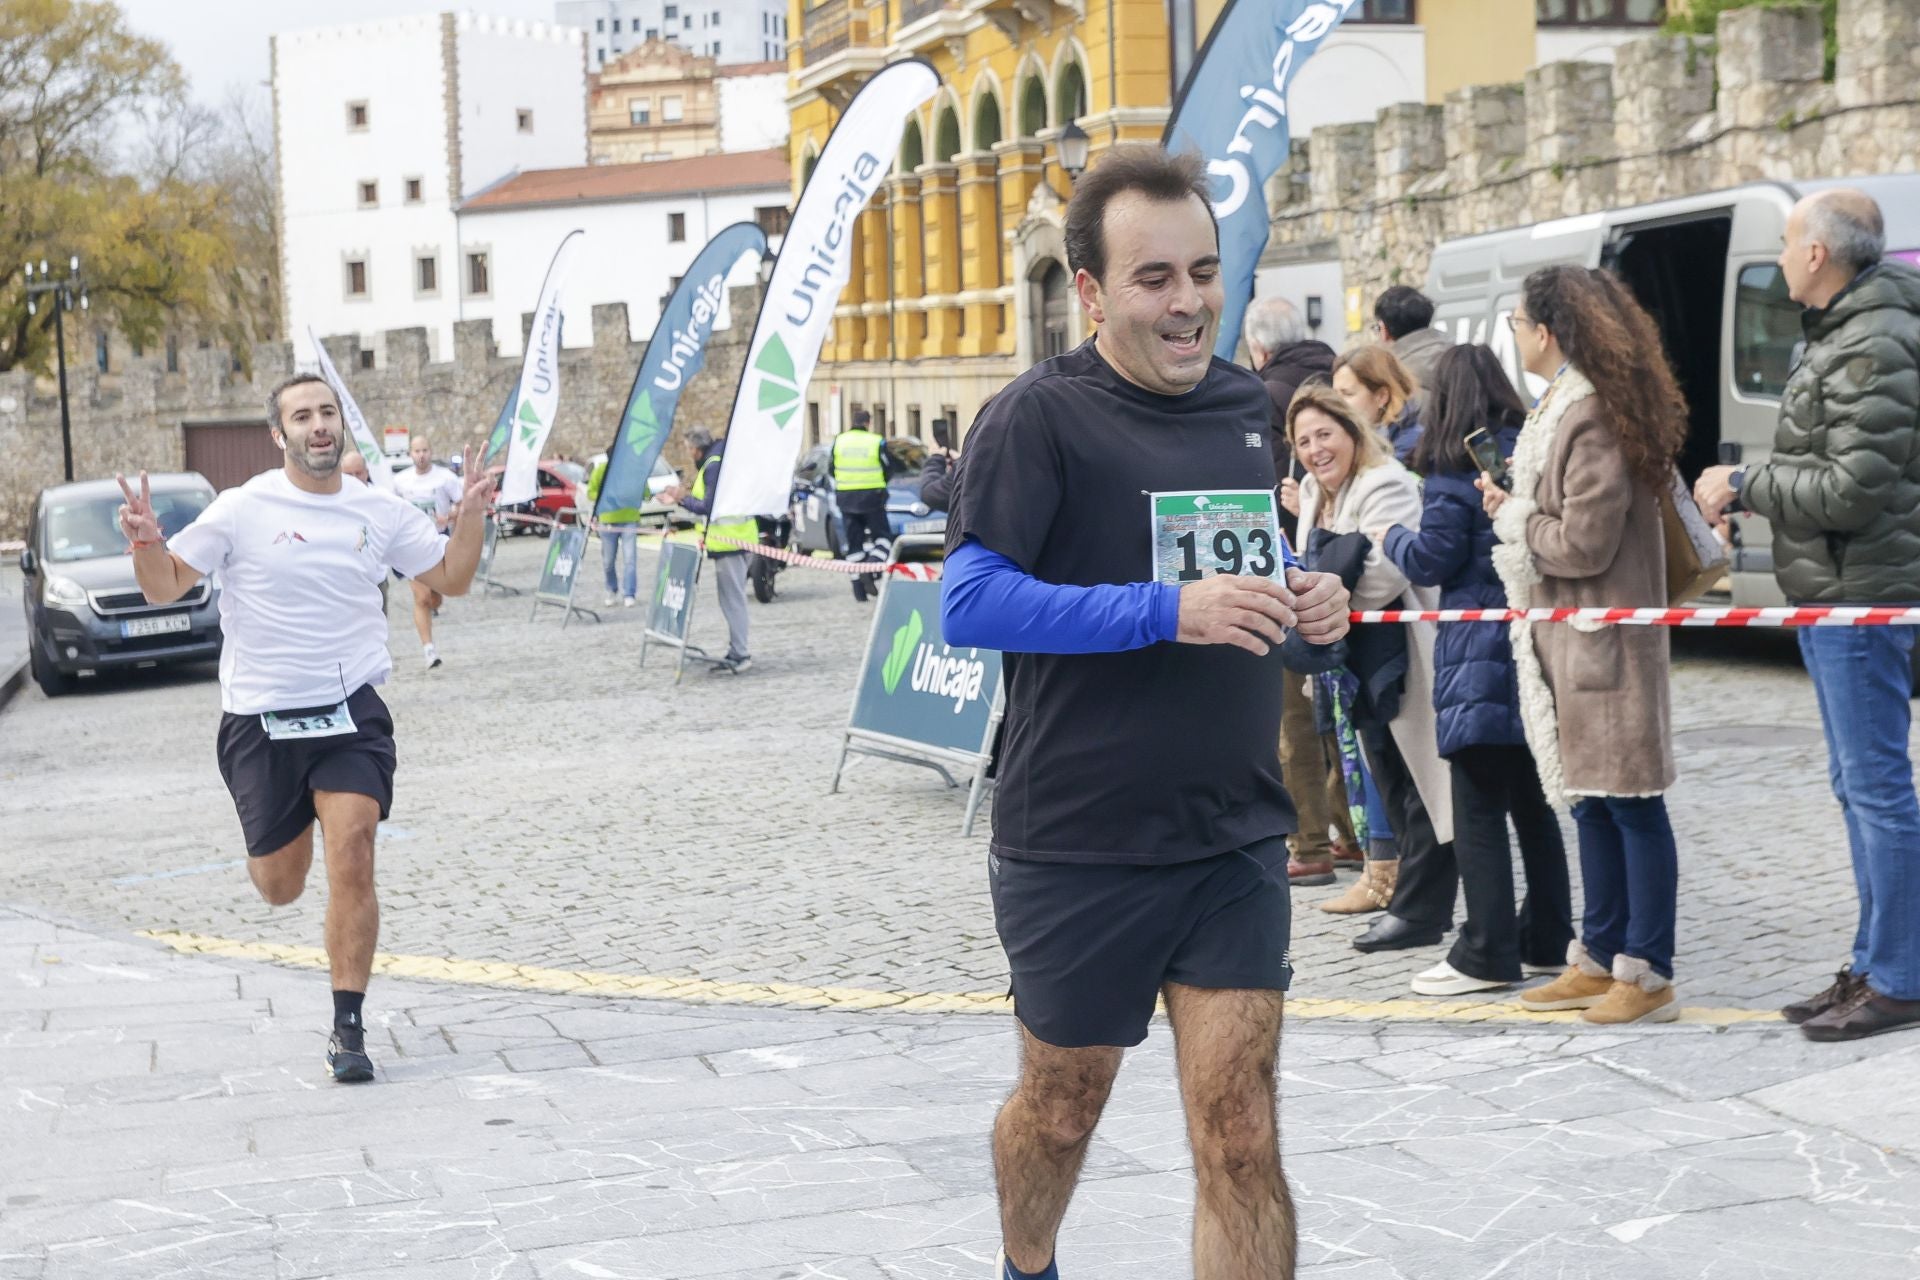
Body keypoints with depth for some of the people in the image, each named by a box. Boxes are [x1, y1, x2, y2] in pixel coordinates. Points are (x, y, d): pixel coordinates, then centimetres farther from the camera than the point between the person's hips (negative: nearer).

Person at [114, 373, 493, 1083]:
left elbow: (451, 579, 13)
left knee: (351, 856, -17)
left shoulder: (381, 513, 4)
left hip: (351, 712, 1)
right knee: (280, 887, 9)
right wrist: (146, 543, -23)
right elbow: (166, 587, -2)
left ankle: (349, 1029, -7)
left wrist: (471, 514, -5)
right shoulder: (242, 510, -5)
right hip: (260, 718, -1)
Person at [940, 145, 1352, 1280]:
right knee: (1062, 1109, 16)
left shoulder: (1251, 408, 9)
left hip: (1235, 839, 4)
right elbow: (970, 601, -20)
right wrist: (1166, 610, -27)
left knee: (1240, 1136, -3)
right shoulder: (1041, 416, -10)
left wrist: (1316, 619, -1)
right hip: (1078, 847, -4)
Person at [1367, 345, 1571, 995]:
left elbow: (1432, 560, -9)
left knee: (1478, 811, -3)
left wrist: (1390, 537, 10)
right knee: (1532, 801, 15)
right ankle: (1546, 941, 21)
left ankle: (1487, 955, -2)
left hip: (1479, 655, -7)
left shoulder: (1454, 467, -10)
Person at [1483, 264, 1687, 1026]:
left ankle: (1648, 975, 3)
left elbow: (1584, 541, -19)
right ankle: (1601, 959, 24)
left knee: (1629, 802, -3)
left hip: (1602, 637, -10)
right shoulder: (1561, 406, 12)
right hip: (1564, 633, 10)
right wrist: (1514, 509, 2)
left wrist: (1513, 518, -6)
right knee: (1592, 801, 15)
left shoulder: (1593, 415, -17)